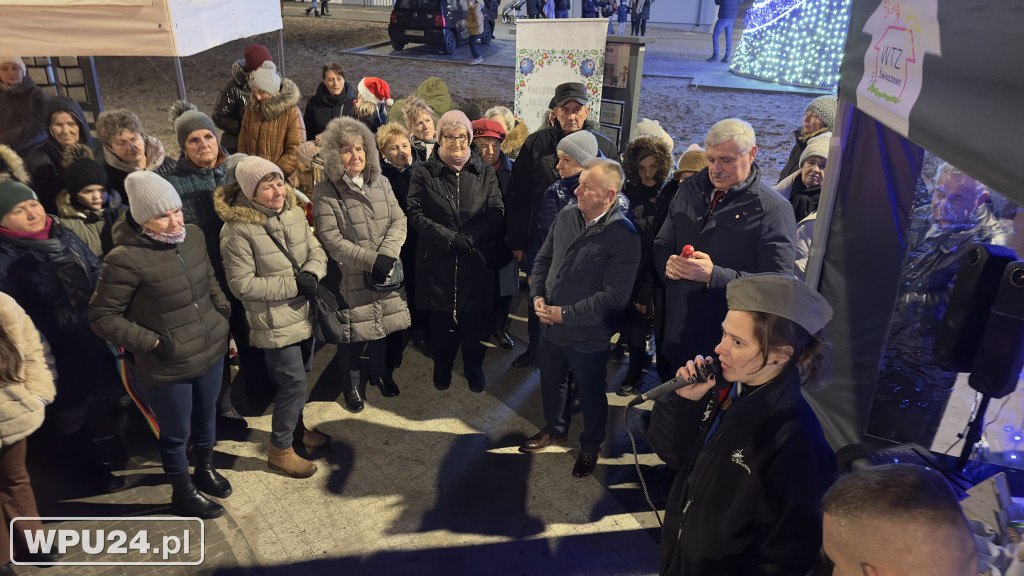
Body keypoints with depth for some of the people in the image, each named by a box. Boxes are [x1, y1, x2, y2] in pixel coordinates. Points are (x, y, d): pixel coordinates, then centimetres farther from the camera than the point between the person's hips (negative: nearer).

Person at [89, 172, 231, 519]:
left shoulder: (193, 235, -5)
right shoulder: (126, 259, -23)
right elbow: (101, 317, -15)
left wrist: (223, 308, 4)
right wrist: (151, 342, -18)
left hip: (211, 351, 6)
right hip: (166, 369, -5)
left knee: (206, 416, 26)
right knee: (176, 433, 14)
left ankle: (205, 468, 53)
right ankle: (182, 495, 39)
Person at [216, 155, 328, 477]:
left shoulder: (293, 212, -1)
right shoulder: (237, 230, -20)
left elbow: (317, 251, 5)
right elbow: (242, 285, -20)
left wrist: (311, 273, -19)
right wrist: (293, 285, -22)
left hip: (304, 313, 7)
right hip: (274, 322, -7)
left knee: (300, 375, 22)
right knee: (293, 383, -3)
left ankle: (294, 425, 46)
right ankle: (280, 450, 17)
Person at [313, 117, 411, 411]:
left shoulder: (381, 183, 7)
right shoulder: (325, 192, -8)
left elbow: (399, 221, 0)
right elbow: (332, 240, -14)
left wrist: (386, 255, -17)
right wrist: (371, 260, -20)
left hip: (386, 274, 4)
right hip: (351, 276, -4)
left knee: (383, 326, 14)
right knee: (353, 331, 6)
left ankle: (380, 373, 40)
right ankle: (352, 384, 30)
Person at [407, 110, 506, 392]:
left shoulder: (485, 173, 6)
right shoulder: (424, 173, 2)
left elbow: (496, 213, -1)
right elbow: (415, 214, -7)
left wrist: (469, 237, -16)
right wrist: (449, 238, -17)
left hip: (476, 261, 1)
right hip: (437, 261, -1)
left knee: (475, 319, 8)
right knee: (441, 319, 9)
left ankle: (474, 367, 32)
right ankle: (442, 366, 33)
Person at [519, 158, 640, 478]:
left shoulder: (624, 236, -22)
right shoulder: (566, 217, -3)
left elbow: (614, 297, -25)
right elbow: (543, 259, 9)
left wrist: (564, 314, -21)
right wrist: (538, 297, -7)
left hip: (588, 337, -6)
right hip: (551, 327, 6)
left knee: (591, 394, 16)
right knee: (551, 382, 26)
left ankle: (591, 446, 42)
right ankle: (555, 429, 53)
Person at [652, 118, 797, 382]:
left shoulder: (774, 210, -12)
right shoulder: (689, 189, 7)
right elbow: (661, 244, 16)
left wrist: (714, 275, -28)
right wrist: (668, 263, -9)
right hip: (672, 331, 5)